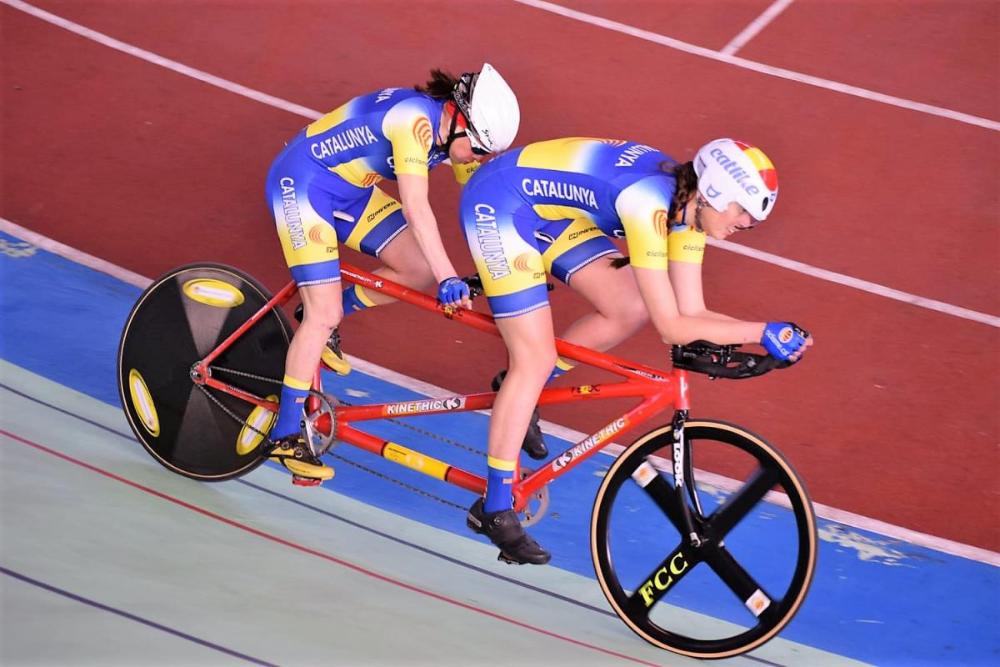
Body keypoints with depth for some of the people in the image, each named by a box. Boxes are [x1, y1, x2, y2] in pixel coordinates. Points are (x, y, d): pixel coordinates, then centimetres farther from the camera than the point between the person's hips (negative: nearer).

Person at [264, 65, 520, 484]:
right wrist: (449, 280, -38)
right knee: (325, 315, -14)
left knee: (421, 271, -2)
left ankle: (320, 316, 18)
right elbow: (416, 208, -37)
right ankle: (285, 436, -3)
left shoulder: (457, 132, -5)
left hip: (350, 190, 9)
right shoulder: (416, 119, -31)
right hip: (301, 182, -9)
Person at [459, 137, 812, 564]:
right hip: (498, 205, -9)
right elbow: (671, 326, -30)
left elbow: (690, 312, -4)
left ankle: (520, 391, 19)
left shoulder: (688, 204, -6)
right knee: (536, 360, -11)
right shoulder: (650, 202, -31)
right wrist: (761, 333, -29)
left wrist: (770, 335, -15)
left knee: (631, 310, 1)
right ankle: (494, 510, -2)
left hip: (549, 208, 9)